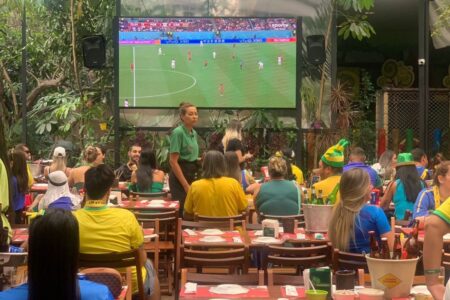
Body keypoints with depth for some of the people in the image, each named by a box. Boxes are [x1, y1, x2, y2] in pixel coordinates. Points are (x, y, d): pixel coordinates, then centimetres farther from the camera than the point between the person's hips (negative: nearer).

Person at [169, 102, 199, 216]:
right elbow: (173, 161, -17)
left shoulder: (194, 133, 12)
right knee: (182, 211, -8)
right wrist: (186, 185, -17)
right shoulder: (178, 132, -12)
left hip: (191, 174, 8)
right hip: (179, 176, -8)